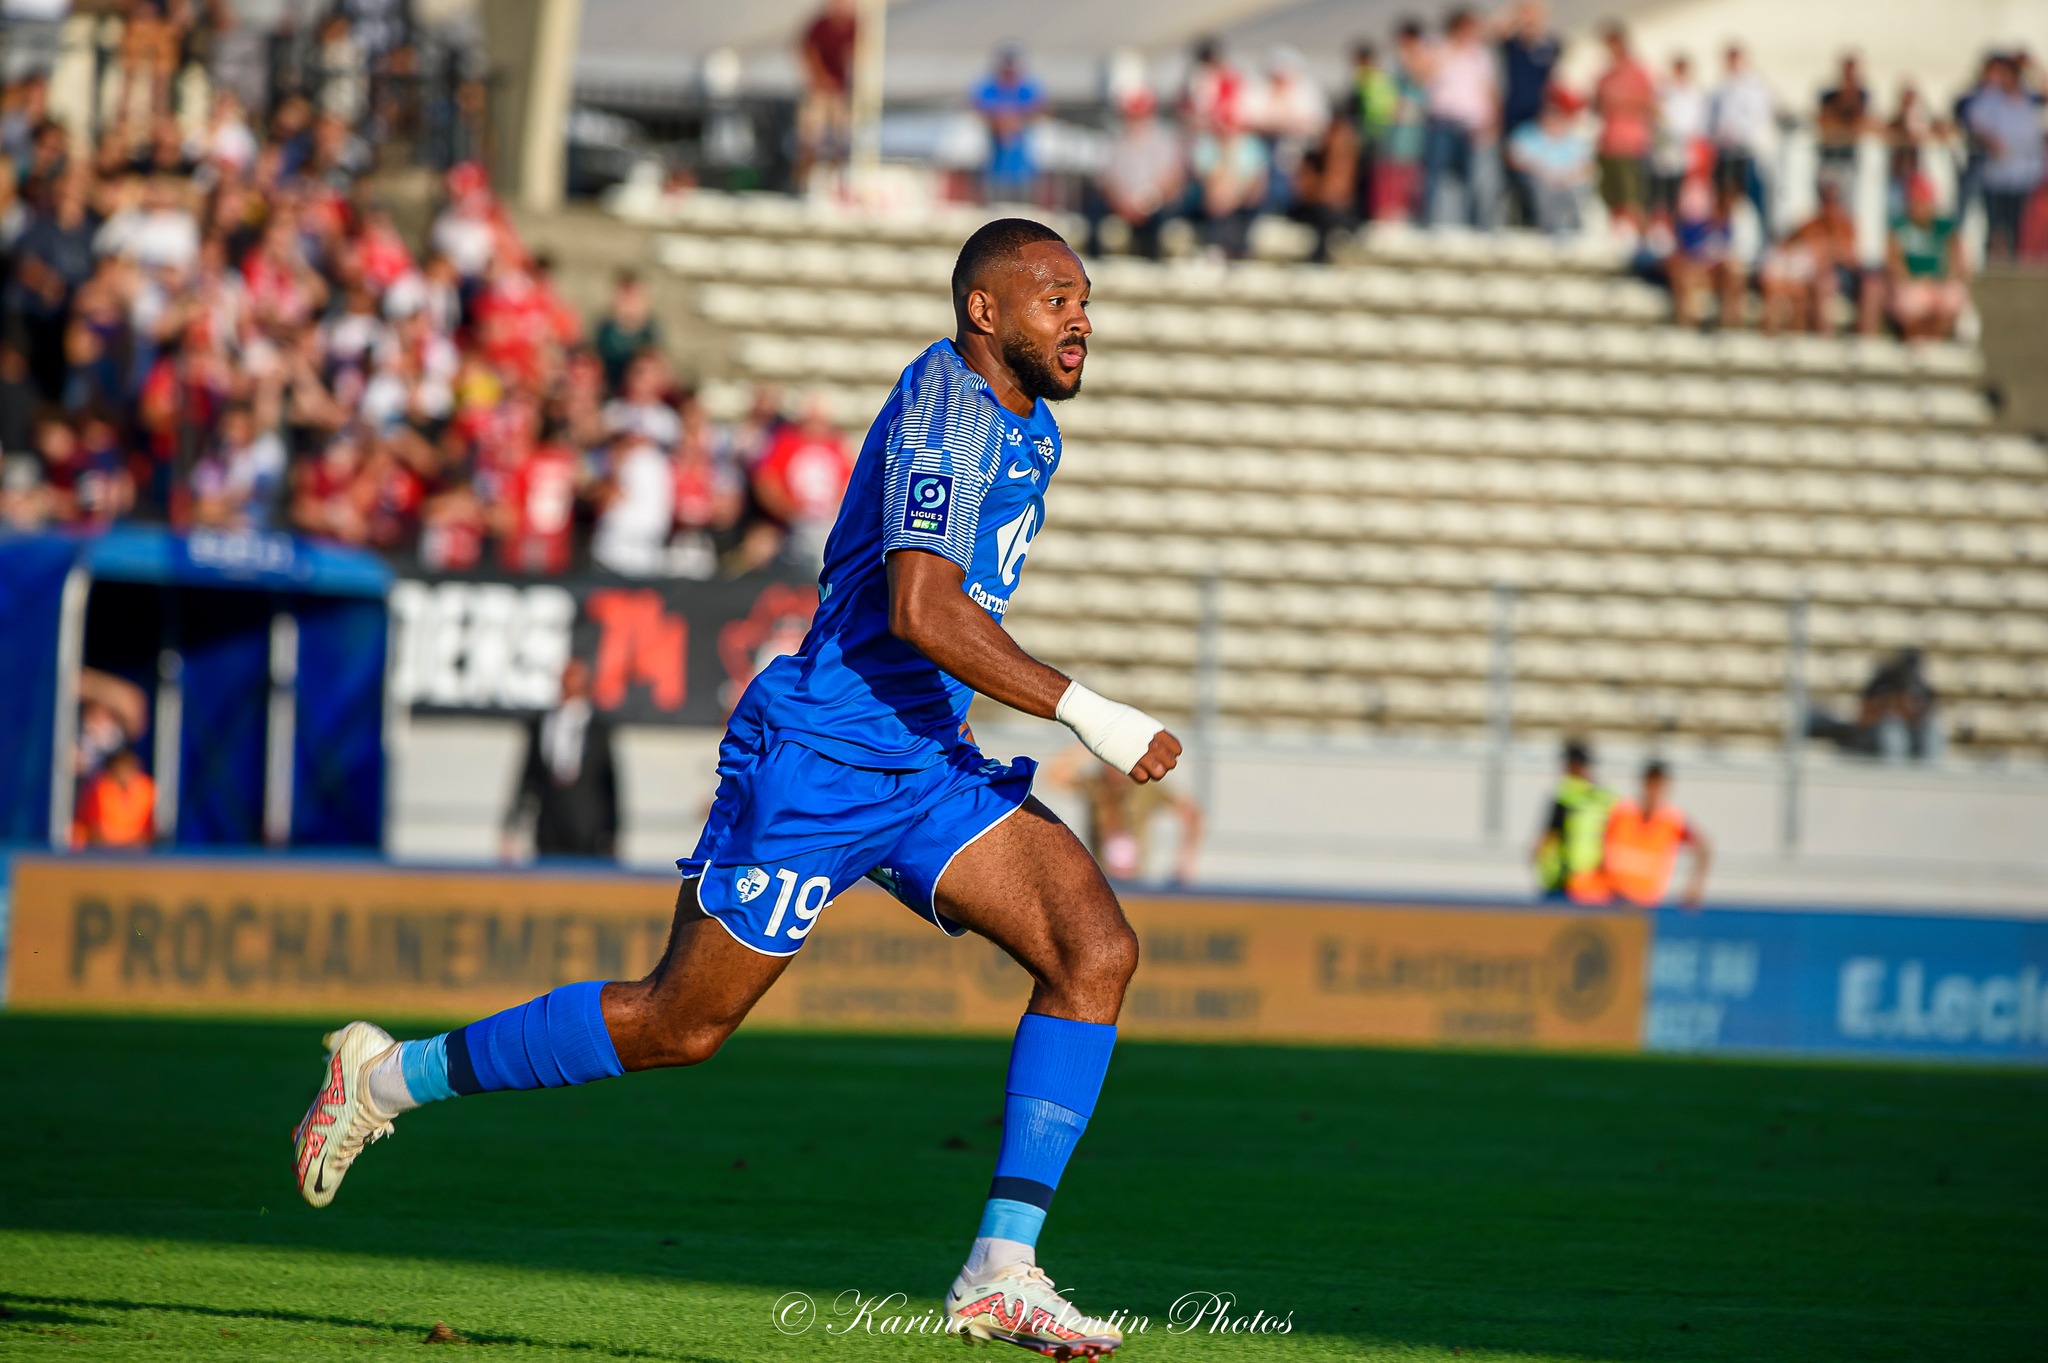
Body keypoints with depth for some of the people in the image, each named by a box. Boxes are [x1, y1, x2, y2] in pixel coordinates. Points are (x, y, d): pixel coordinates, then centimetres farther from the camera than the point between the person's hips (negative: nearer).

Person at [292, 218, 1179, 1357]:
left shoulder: (1027, 427, 13)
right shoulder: (946, 407, -17)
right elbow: (921, 610, -31)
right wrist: (1085, 712, -30)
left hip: (927, 766, 8)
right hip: (816, 762, -8)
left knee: (1097, 951, -12)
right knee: (679, 1026, -1)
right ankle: (388, 1076, 18)